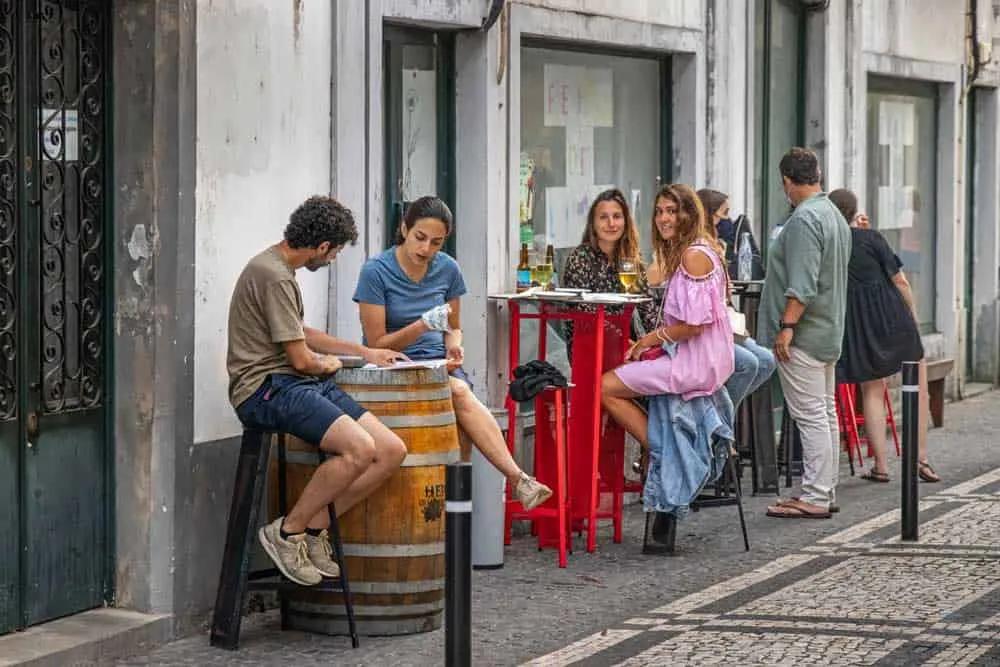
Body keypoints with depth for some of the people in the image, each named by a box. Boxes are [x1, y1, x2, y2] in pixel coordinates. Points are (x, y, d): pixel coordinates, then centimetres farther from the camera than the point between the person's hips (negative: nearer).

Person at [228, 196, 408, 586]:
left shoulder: (278, 269, 20)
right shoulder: (274, 276, -13)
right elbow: (300, 359, -13)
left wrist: (364, 352, 36)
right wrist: (330, 364, 9)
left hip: (300, 384, 10)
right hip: (265, 388, -10)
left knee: (392, 451, -5)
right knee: (360, 448, -30)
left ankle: (313, 527, 0)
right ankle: (287, 532, -13)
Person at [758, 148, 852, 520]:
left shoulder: (804, 220, -17)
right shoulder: (835, 216, 15)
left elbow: (802, 285, -24)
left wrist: (786, 326, -22)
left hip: (804, 334, -10)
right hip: (829, 331, 10)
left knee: (811, 416, -8)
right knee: (825, 413, 13)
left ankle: (815, 498, -6)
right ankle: (825, 492, 19)